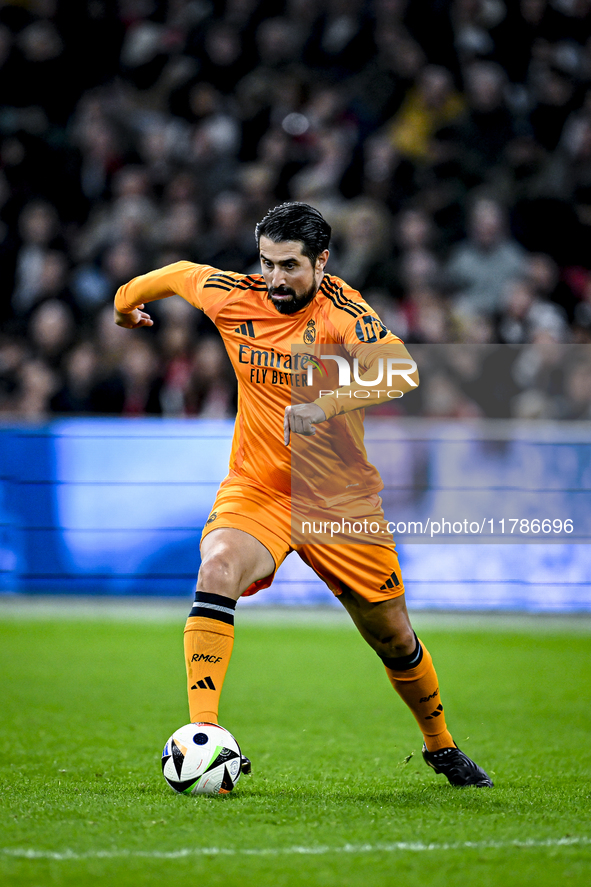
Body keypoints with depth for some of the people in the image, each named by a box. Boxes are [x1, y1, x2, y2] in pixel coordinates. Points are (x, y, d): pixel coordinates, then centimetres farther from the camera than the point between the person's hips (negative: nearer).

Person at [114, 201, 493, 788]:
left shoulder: (340, 313, -17)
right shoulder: (232, 298, -5)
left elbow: (402, 371, -33)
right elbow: (178, 273, 16)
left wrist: (325, 403, -45)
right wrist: (126, 302, 34)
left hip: (343, 499, -1)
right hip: (256, 490, 1)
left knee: (394, 640, 10)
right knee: (218, 566, -32)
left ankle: (440, 747, 38)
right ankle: (202, 733, -35)